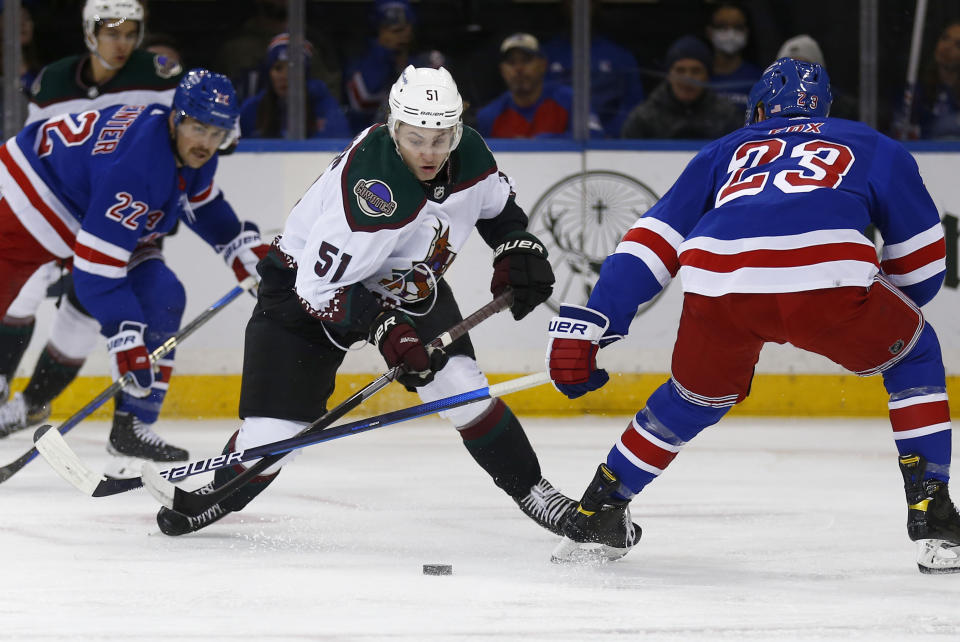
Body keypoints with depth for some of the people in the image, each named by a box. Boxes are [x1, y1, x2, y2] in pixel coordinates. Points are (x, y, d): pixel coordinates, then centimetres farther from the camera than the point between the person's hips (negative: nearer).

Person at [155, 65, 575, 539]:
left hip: (407, 283, 5)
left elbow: (496, 201, 10)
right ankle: (223, 492, 21)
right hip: (305, 282, -5)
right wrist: (381, 326, -37)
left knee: (460, 387, -11)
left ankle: (528, 488, 4)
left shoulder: (469, 156, -17)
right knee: (274, 429, -9)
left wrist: (517, 250, -6)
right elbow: (320, 287, -33)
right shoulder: (371, 188, -38)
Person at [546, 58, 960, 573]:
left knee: (694, 398, 32)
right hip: (828, 278, -2)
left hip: (719, 286, 2)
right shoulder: (870, 146, 34)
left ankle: (595, 517, 35)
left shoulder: (729, 150, 37)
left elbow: (654, 239, 27)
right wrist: (893, 307, 53)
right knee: (913, 355, 26)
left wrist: (587, 324, 23)